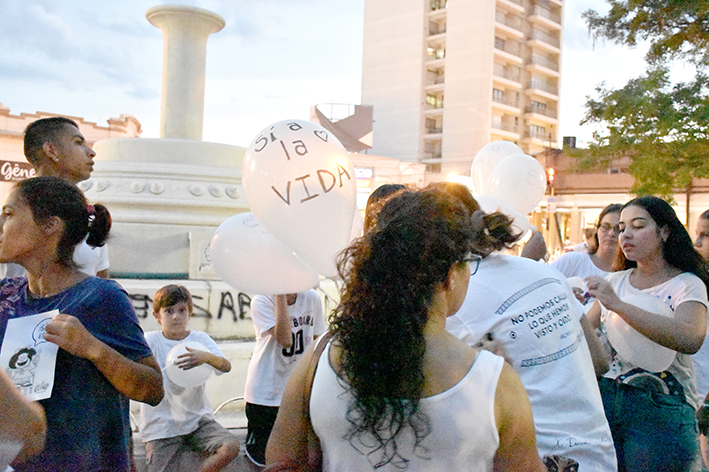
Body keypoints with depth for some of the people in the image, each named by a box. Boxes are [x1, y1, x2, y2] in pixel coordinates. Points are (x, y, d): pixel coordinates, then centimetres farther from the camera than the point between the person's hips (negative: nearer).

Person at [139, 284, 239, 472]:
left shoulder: (200, 339, 1)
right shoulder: (150, 341, -3)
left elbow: (226, 366, -16)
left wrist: (206, 357, -38)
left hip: (198, 418, 2)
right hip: (161, 426, -2)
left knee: (230, 447, -18)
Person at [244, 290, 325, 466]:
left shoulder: (311, 298, -3)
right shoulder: (261, 301, -16)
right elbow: (285, 339, -30)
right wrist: (280, 296, -31)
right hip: (265, 391, -4)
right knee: (264, 458, 4)